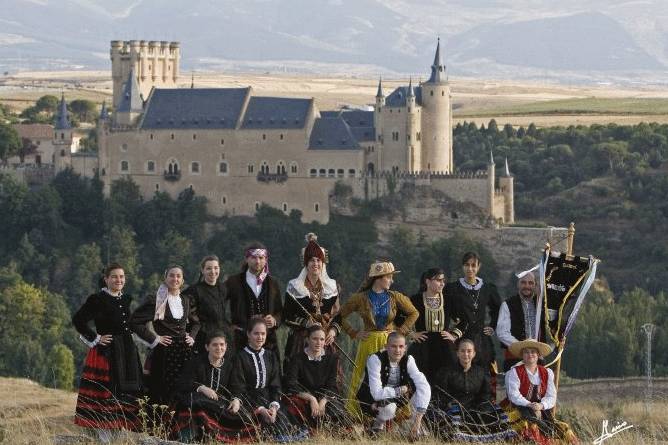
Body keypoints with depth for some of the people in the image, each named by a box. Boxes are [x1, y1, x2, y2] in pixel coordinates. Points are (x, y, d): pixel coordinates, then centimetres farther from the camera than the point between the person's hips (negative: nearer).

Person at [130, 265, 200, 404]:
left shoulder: (187, 301, 11)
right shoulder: (155, 300, -4)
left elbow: (195, 323, 28)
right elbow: (135, 321, -7)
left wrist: (192, 337, 10)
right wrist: (154, 338, -8)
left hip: (184, 351, 4)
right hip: (164, 352, -4)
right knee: (163, 393, -6)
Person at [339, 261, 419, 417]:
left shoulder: (394, 297, 4)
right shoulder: (361, 298, -2)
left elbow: (413, 313, 14)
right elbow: (341, 316, 7)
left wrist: (402, 331, 5)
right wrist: (354, 333, 0)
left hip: (390, 341, 1)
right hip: (368, 343, -1)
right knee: (360, 378, -3)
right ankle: (352, 414, 2)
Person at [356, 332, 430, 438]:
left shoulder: (408, 360, -14)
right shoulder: (375, 359, -26)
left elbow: (423, 385, -24)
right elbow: (377, 393, -35)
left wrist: (418, 416, -34)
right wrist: (399, 391, -23)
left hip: (394, 399, 4)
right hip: (371, 401, -4)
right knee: (389, 407, -37)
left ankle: (416, 426, -3)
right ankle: (377, 424, -3)